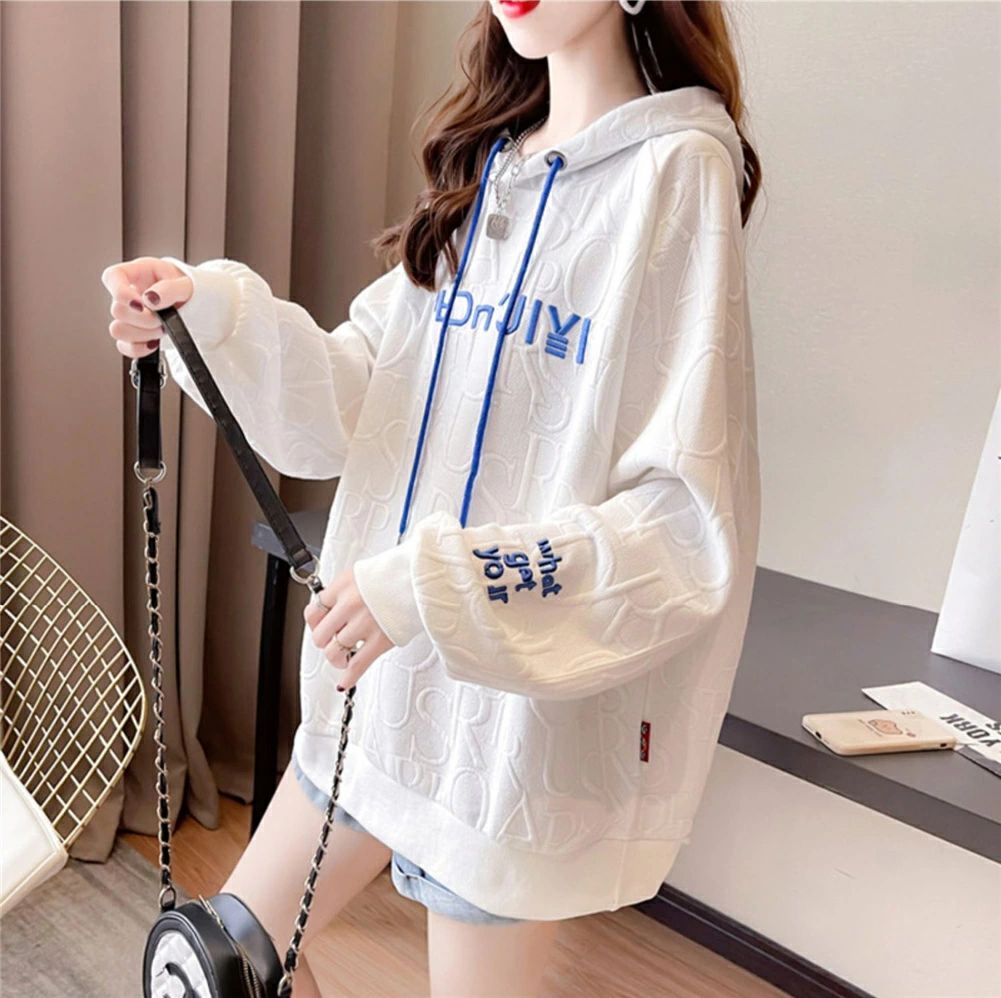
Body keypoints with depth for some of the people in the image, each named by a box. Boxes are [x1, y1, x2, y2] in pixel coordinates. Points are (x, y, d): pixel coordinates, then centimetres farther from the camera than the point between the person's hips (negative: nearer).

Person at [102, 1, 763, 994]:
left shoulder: (679, 170, -12)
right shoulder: (484, 168, 10)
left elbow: (690, 522, -19)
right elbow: (364, 401, 5)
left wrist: (434, 586, -26)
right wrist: (219, 314, -10)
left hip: (529, 706, -6)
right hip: (384, 679, 7)